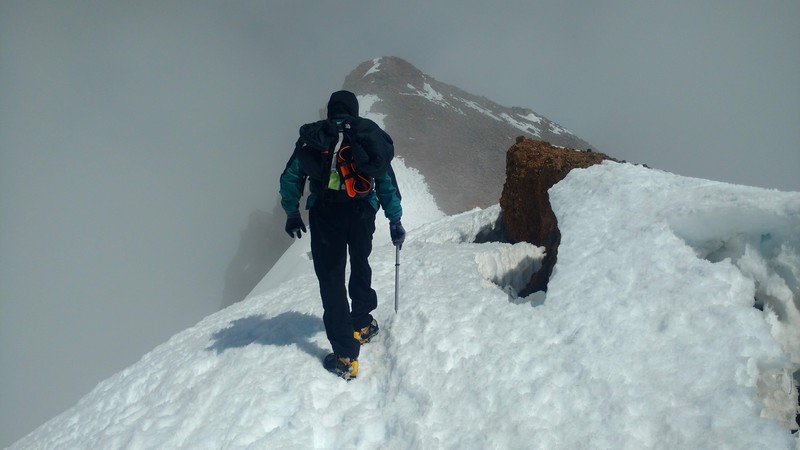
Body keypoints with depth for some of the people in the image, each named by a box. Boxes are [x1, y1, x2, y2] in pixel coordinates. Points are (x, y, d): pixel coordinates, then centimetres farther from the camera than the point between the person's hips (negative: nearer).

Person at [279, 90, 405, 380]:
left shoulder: (313, 137, 6)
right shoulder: (371, 136, 7)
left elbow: (291, 177, 4)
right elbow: (387, 182, 7)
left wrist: (292, 213, 14)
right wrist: (395, 220, 13)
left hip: (324, 215, -1)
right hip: (362, 214, 2)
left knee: (331, 280, 3)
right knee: (360, 268, 26)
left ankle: (345, 358, 2)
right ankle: (362, 325, 39)